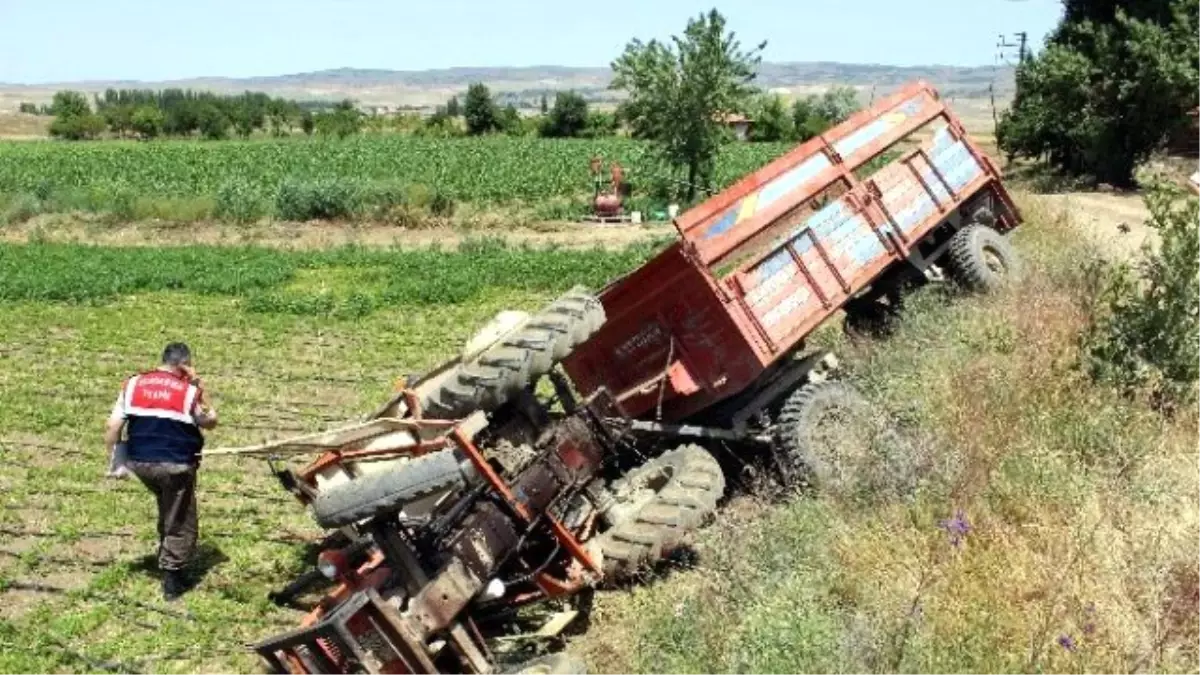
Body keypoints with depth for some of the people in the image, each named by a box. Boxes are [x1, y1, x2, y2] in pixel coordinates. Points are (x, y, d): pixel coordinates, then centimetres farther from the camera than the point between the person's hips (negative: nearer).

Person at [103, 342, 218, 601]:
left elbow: (112, 427, -1)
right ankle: (172, 580, 14)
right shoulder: (189, 391, -7)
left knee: (168, 512, 30)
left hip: (139, 462, 5)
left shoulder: (132, 384, 3)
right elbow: (210, 422, 8)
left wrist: (113, 459, 8)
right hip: (176, 466, -5)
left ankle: (166, 557, 36)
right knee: (180, 524, 11)